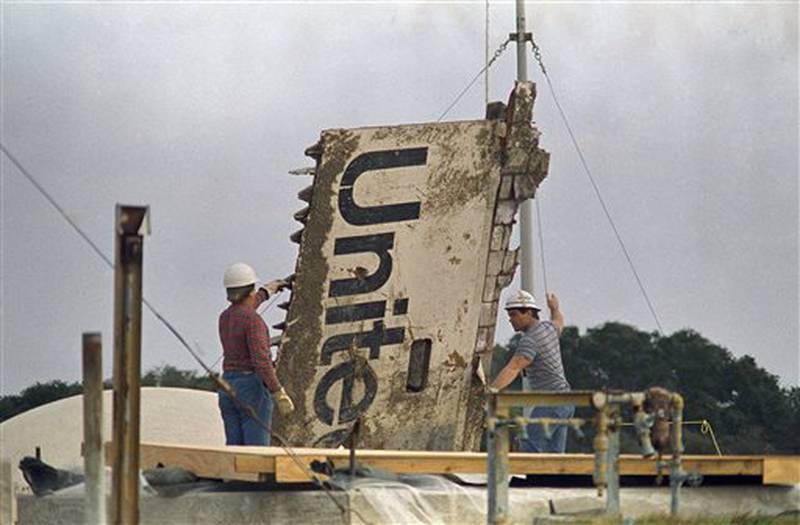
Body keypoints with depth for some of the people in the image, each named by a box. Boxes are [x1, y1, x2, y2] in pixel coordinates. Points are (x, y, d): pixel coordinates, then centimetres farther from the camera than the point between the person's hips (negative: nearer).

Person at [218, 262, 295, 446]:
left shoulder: (224, 318, 10)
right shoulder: (254, 320, -15)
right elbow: (261, 360, -23)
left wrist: (266, 291, 51)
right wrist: (279, 395, -22)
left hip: (228, 387, 8)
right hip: (253, 387, -8)